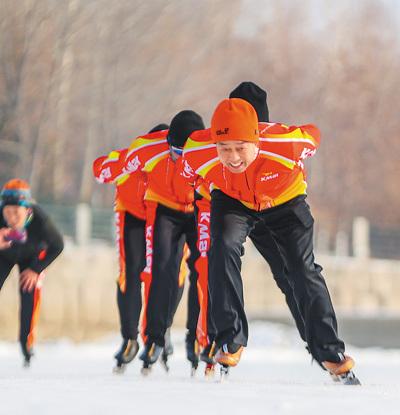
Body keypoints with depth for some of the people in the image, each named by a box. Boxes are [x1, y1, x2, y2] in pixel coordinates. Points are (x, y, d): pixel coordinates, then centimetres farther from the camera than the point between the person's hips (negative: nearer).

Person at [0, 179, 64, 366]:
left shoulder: (40, 221, -40)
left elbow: (57, 245, -19)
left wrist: (36, 269, -16)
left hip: (32, 254, -1)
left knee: (30, 294, -14)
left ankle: (27, 344, 3)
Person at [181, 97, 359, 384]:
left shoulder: (286, 144, -40)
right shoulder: (198, 155, -35)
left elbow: (313, 135, -16)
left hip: (285, 201, 0)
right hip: (232, 201, 0)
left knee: (303, 269, -5)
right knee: (224, 248, -26)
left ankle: (330, 352, 10)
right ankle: (231, 342, -18)